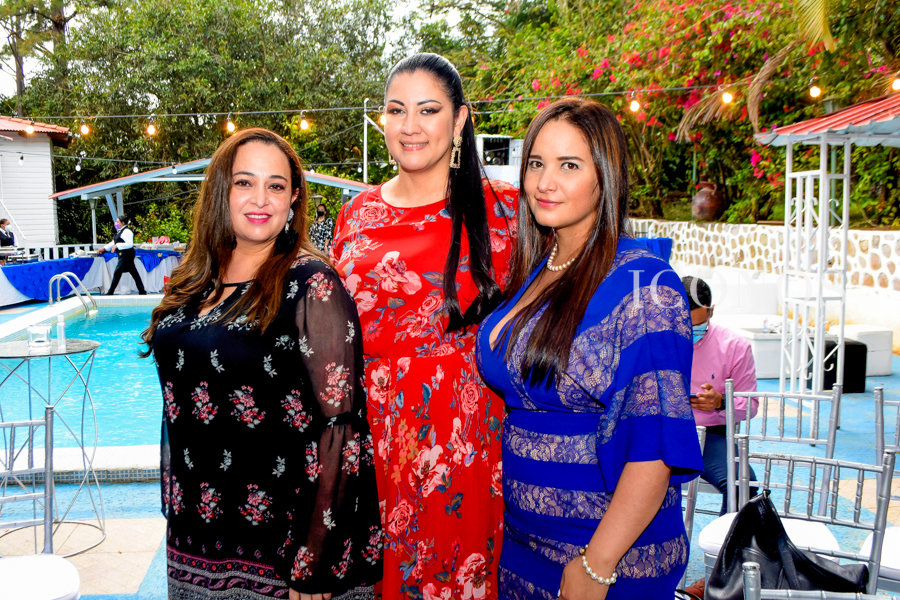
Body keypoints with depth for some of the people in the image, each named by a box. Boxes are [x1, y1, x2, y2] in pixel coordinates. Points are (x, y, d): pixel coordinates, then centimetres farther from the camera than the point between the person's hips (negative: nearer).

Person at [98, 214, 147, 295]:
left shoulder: (127, 231, -14)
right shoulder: (120, 231, 18)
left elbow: (129, 244, -22)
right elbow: (115, 242, 25)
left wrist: (117, 245, -20)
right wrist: (104, 248, 21)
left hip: (126, 254, -10)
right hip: (123, 255, 10)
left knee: (117, 273, -7)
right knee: (134, 273, 9)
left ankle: (110, 292, -3)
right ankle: (142, 291, 12)